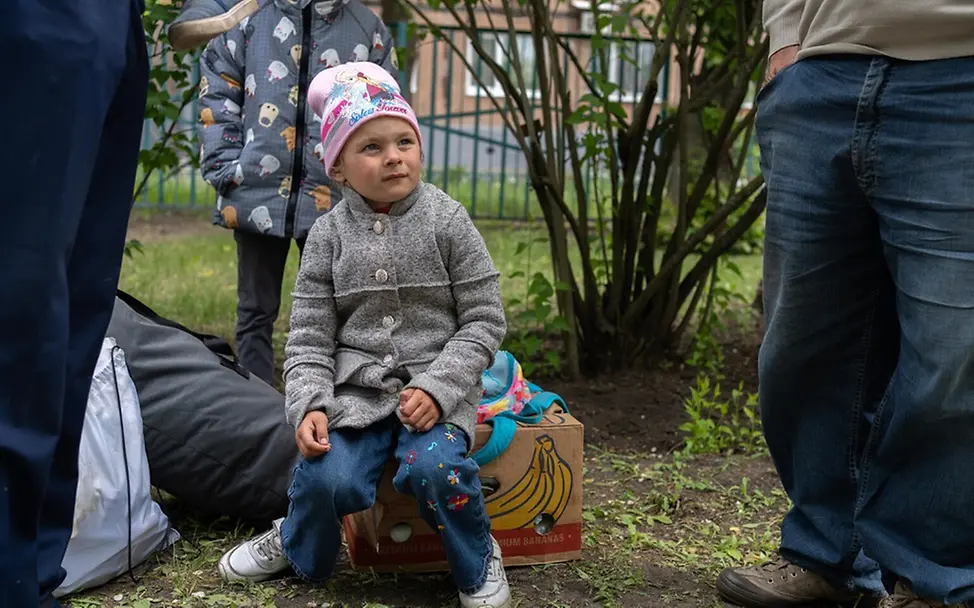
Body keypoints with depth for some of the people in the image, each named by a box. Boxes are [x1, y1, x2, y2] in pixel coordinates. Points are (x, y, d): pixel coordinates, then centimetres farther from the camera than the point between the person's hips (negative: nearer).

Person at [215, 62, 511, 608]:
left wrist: (437, 388, -15)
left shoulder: (447, 221, -2)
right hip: (355, 389, 2)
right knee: (327, 477, -22)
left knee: (433, 466, -30)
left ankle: (479, 562, 1)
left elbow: (484, 322, -3)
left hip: (436, 386, -1)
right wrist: (310, 405, -14)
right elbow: (310, 337, 3)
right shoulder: (329, 234, 3)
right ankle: (299, 547, 15)